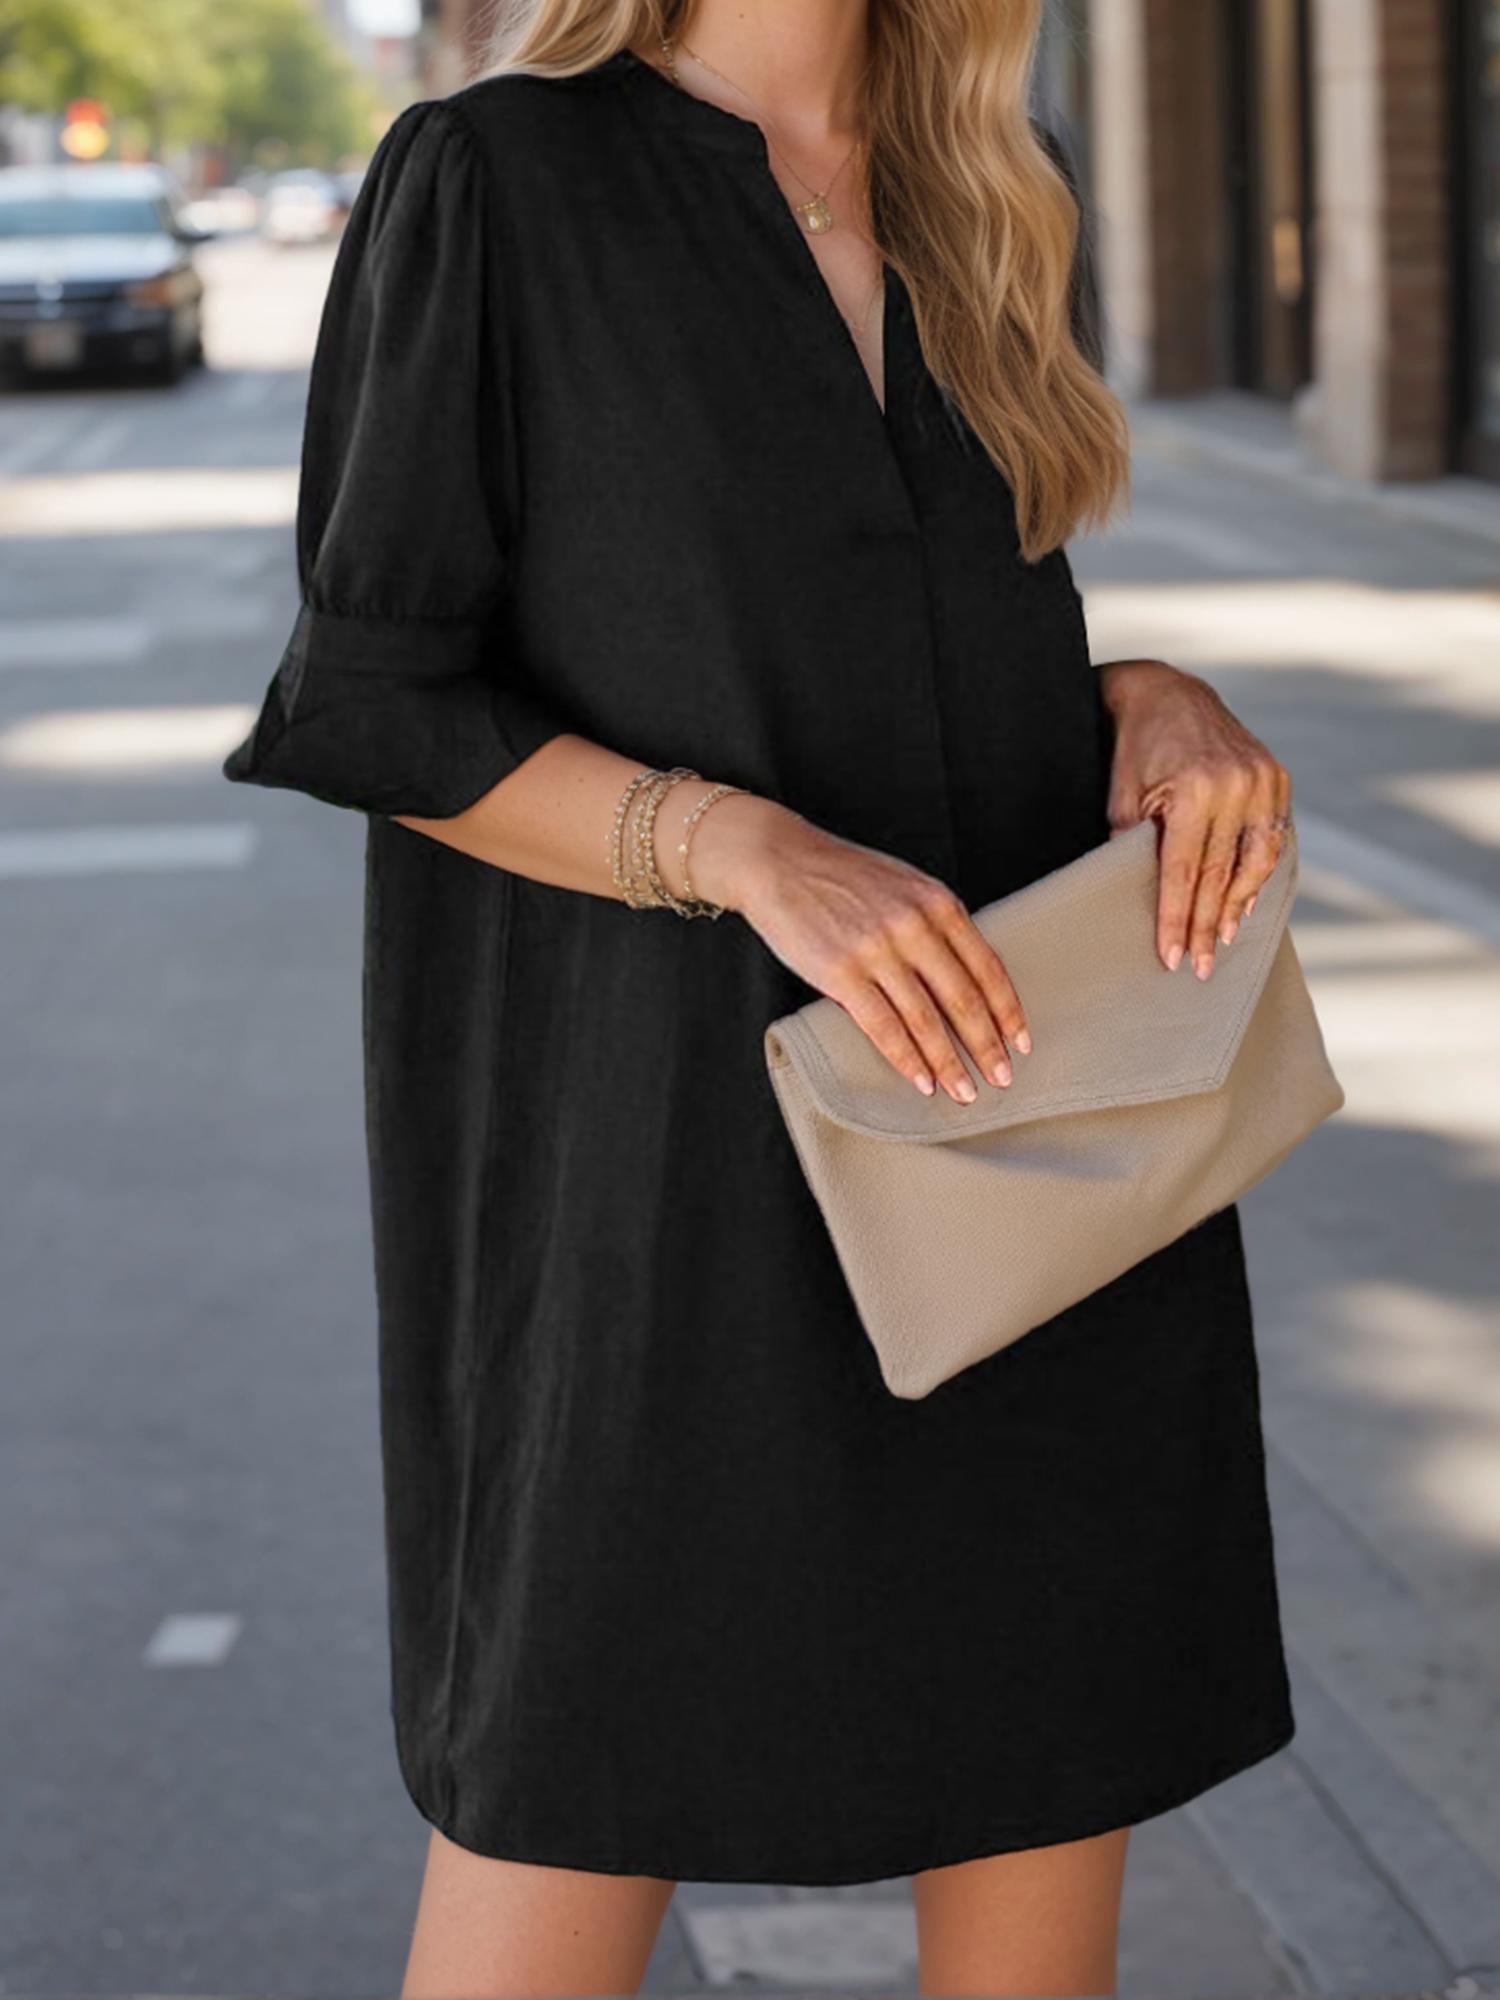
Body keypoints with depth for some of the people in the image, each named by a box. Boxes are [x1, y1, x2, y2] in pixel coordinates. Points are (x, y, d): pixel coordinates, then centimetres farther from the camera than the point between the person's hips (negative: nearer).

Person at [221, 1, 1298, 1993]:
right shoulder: (493, 179, -5)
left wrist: (1158, 704, -4)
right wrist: (750, 851, -23)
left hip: (1024, 1127, 5)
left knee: (1043, 1830, 9)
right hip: (678, 1147, -5)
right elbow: (385, 707, -7)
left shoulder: (970, 201, 12)